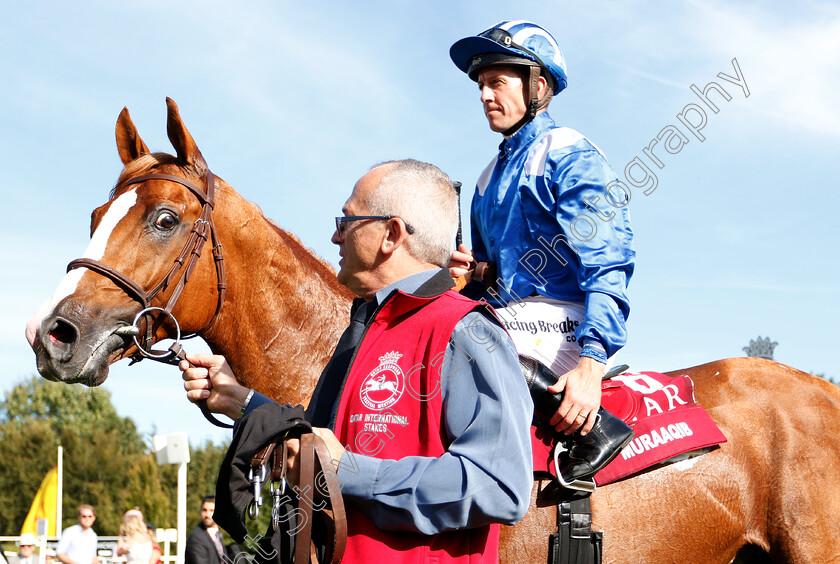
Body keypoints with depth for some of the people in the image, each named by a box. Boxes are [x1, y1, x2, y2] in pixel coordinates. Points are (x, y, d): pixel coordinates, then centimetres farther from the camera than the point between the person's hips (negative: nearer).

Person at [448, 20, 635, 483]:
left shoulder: (569, 155, -4)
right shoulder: (491, 176, 22)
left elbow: (607, 266, -14)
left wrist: (591, 366, -25)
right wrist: (468, 275, 2)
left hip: (554, 326, -9)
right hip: (506, 325, 9)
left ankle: (592, 427, -23)